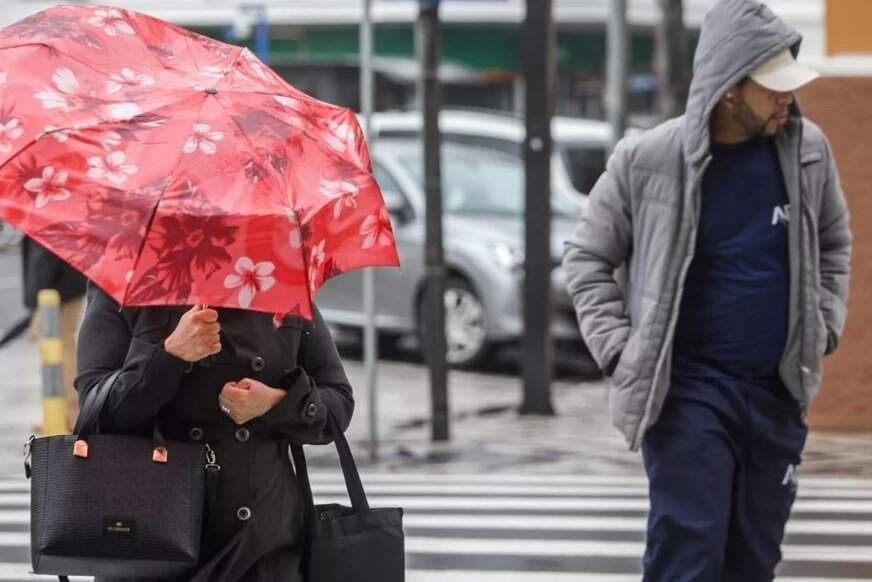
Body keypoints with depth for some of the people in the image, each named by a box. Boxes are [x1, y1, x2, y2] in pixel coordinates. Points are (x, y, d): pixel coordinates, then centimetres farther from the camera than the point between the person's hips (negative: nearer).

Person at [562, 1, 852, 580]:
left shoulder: (807, 150, 1)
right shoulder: (647, 160, -8)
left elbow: (834, 243, 19)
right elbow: (587, 258, 4)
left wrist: (824, 327, 8)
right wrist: (619, 348, -4)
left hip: (777, 391, 4)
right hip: (686, 390, -4)